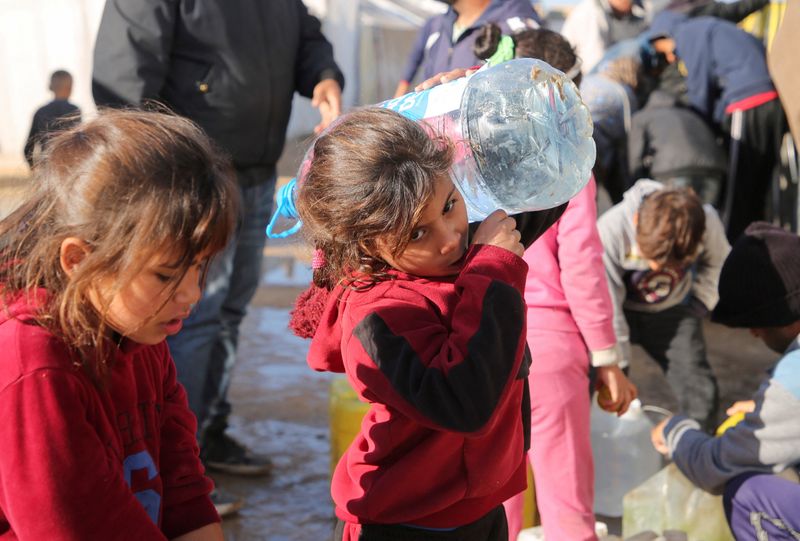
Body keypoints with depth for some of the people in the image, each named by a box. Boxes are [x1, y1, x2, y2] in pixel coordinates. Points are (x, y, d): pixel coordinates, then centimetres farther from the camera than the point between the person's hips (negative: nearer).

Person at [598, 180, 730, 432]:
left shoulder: (708, 222, -25)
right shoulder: (611, 229, -33)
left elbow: (717, 261, 3)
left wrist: (699, 305, -4)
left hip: (670, 311, 2)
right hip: (621, 311, -2)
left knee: (701, 390, -6)